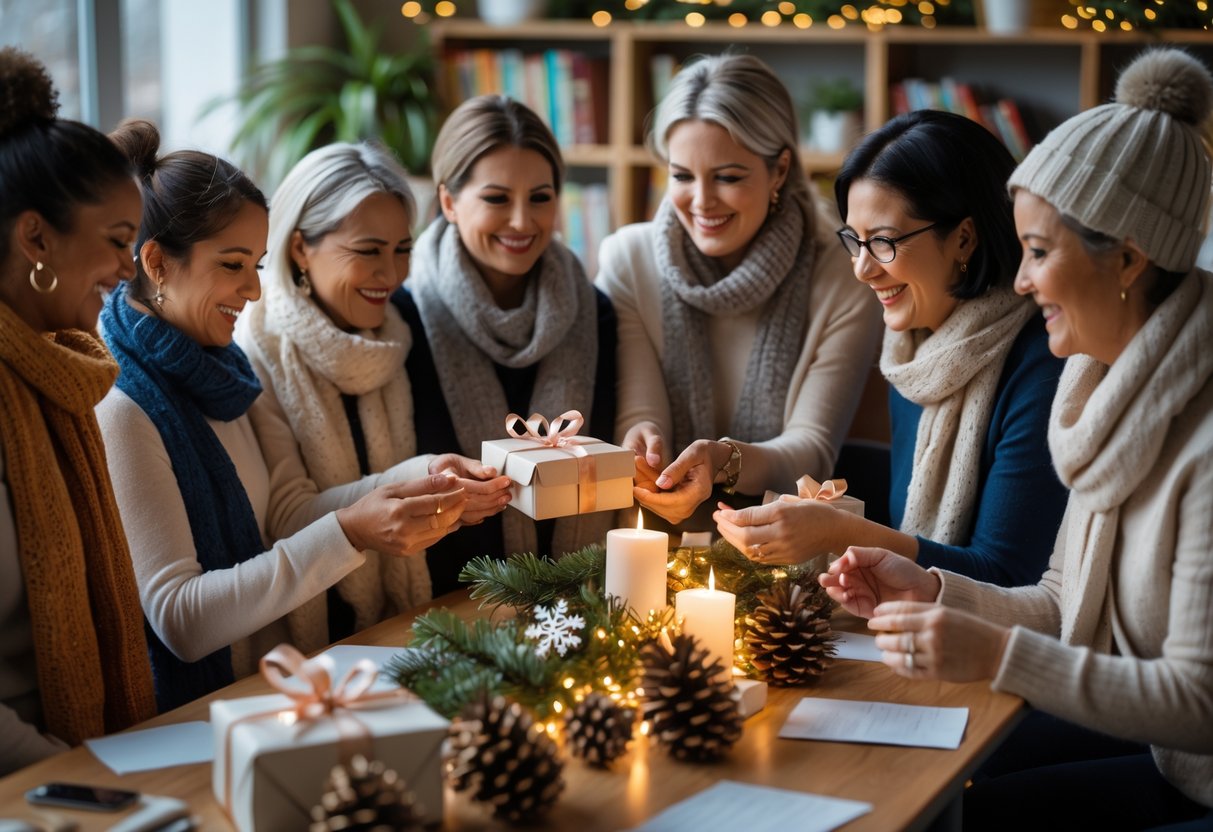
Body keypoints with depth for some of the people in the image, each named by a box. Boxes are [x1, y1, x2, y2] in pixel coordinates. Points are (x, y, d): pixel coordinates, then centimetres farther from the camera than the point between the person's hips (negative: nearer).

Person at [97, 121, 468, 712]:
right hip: (182, 714, -8)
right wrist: (347, 535, -29)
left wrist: (414, 483, -10)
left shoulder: (212, 371, 8)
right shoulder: (117, 409, -19)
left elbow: (284, 511, 6)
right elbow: (178, 620, -22)